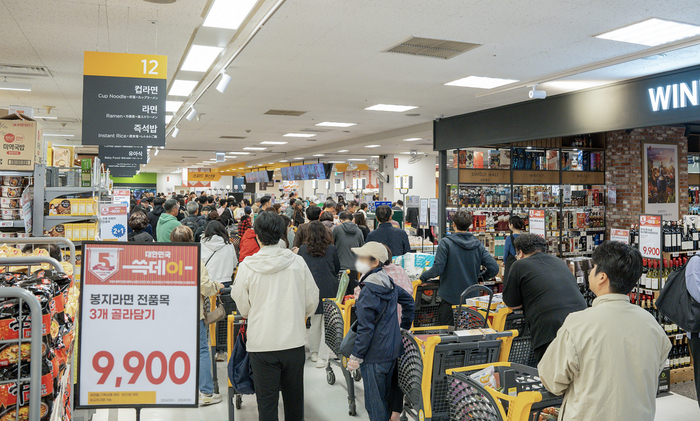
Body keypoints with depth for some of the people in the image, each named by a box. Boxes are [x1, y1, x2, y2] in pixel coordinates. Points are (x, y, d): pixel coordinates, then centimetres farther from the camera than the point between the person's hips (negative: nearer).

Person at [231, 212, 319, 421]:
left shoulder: (247, 267, -9)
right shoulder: (297, 262, -6)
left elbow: (243, 307, 2)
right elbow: (312, 300, 3)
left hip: (262, 343, -1)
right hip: (294, 340, 2)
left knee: (266, 400, 9)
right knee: (294, 396, 18)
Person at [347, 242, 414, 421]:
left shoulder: (368, 290, -21)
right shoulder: (389, 282, 5)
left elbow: (365, 328, -21)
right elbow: (408, 300, 20)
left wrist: (356, 357, -15)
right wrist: (404, 326, 28)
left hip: (375, 356, -8)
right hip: (392, 350, 9)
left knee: (374, 403, 3)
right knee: (386, 397, 20)